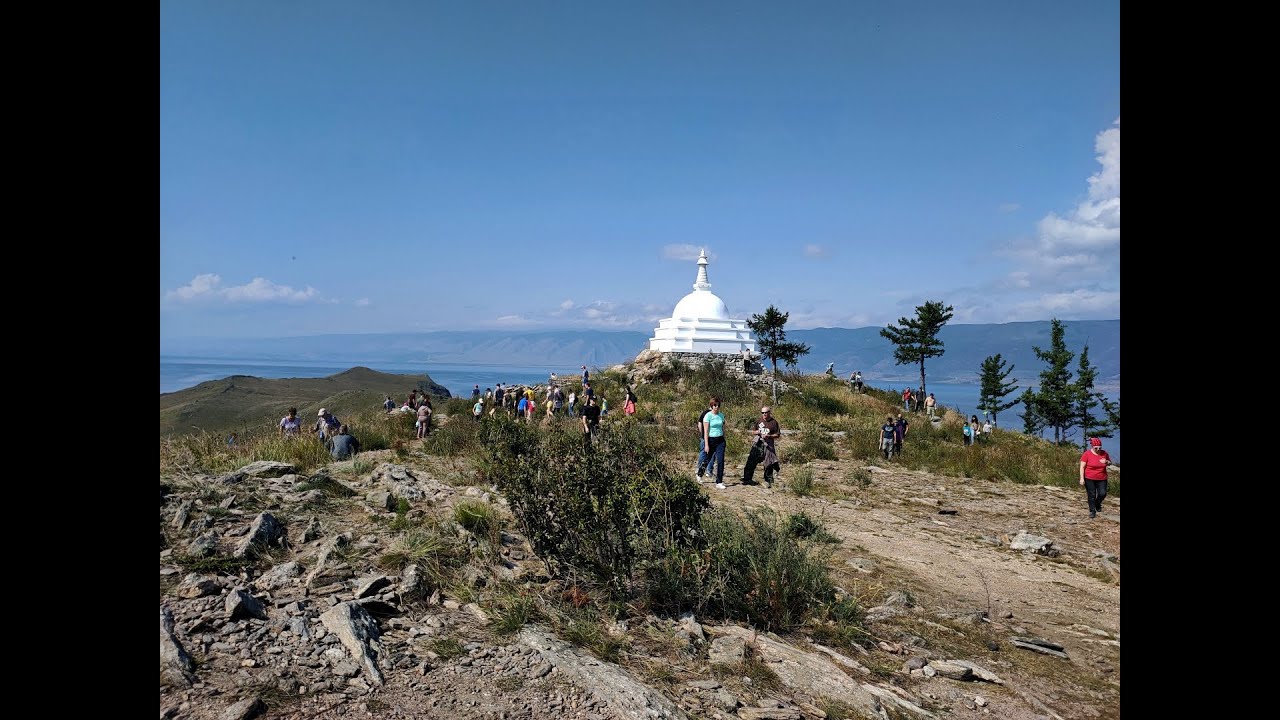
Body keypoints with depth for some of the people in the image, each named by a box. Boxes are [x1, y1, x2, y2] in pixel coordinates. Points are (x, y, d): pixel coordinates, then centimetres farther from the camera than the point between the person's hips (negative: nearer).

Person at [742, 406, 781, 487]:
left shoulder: (773, 422, -2)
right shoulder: (759, 421, 9)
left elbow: (778, 435, -2)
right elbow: (753, 432, 18)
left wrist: (769, 436, -17)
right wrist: (755, 432, -6)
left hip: (768, 445, -3)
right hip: (757, 444, 3)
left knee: (768, 464, 1)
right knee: (751, 461, 0)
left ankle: (768, 481, 14)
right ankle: (747, 478, 7)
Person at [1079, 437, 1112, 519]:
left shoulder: (1104, 453, 0)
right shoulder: (1087, 454, -10)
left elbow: (1110, 462, 15)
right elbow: (1082, 467, -8)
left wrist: (1106, 462, -10)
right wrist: (1082, 478, -14)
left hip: (1101, 479, 3)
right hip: (1089, 479, -2)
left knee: (1103, 493, -7)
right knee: (1091, 495, 4)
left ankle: (1098, 503, 25)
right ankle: (1092, 511, 18)